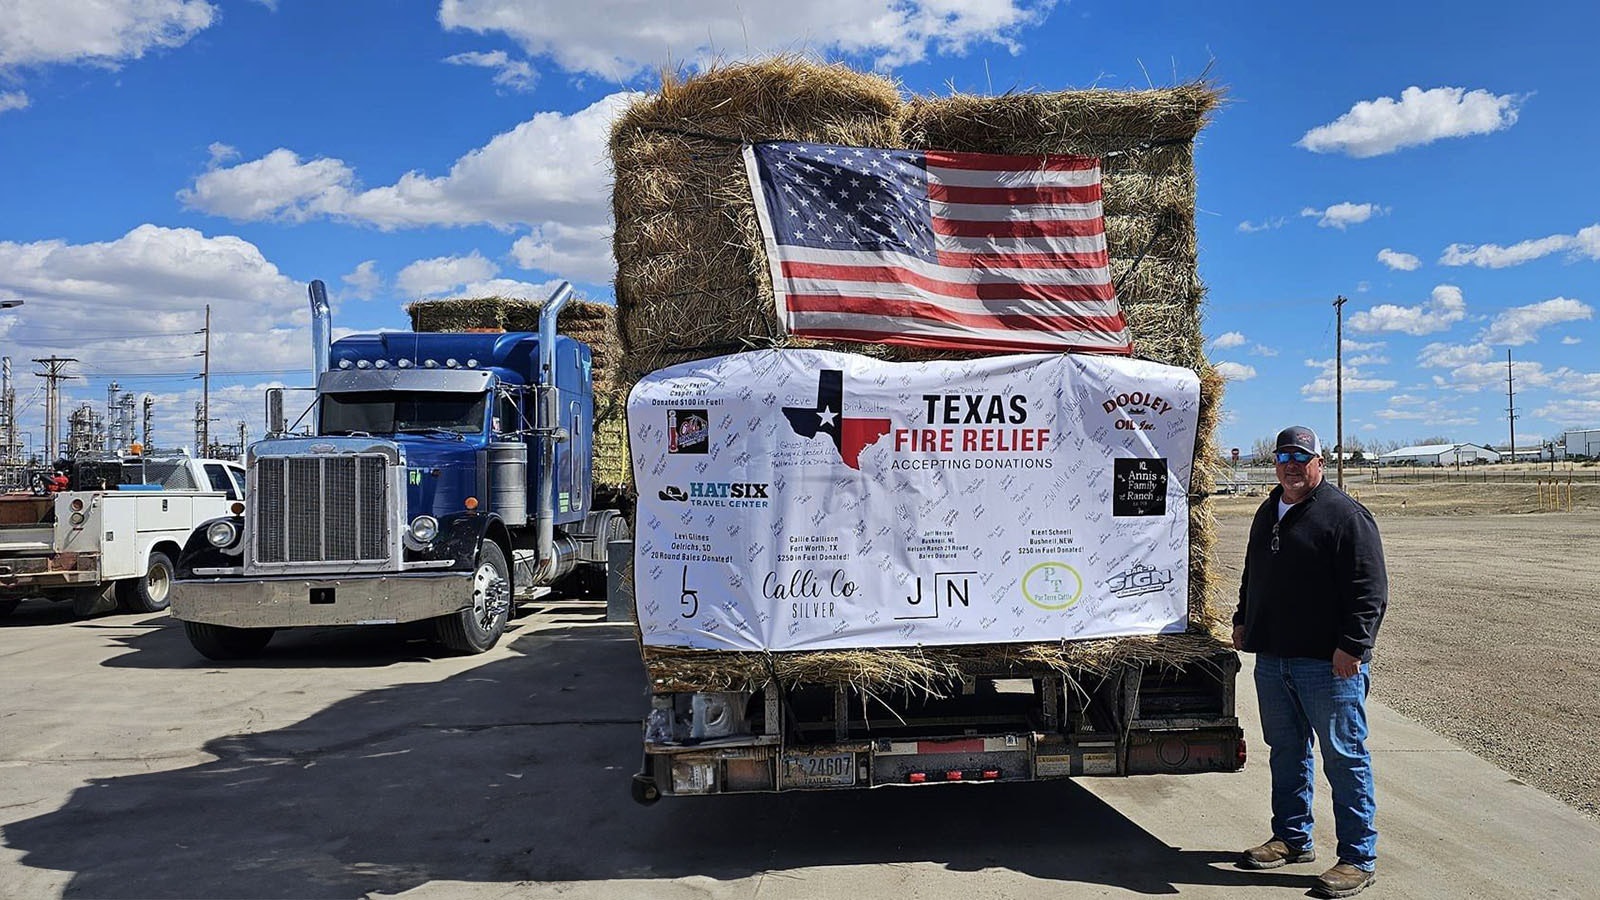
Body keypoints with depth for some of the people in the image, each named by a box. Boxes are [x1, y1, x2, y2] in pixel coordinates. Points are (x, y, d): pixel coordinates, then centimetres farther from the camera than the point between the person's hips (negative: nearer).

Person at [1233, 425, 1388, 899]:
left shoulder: (1345, 515, -9)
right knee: (1286, 751, 16)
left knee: (1344, 757, 0)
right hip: (1272, 658, 8)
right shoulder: (1268, 513, 16)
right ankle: (1292, 838, 30)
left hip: (1329, 663, -8)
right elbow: (1253, 575, 28)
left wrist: (1352, 645, -19)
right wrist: (1243, 620, 23)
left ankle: (1359, 858, 9)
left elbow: (1369, 590, -14)